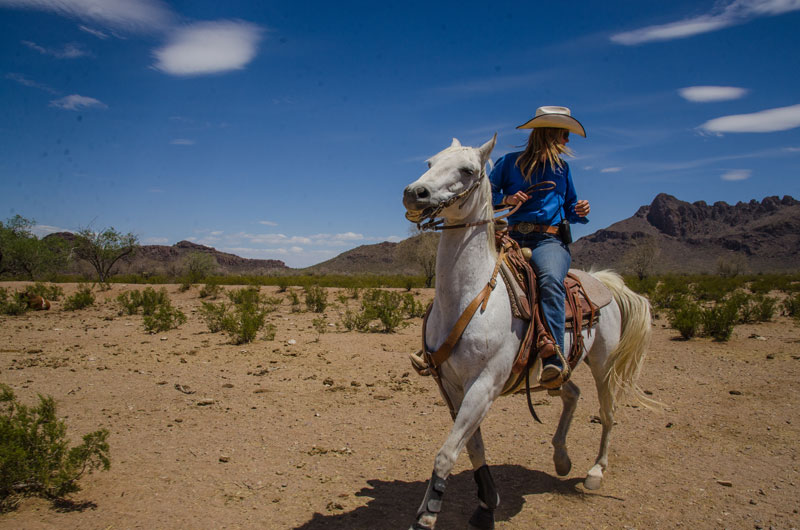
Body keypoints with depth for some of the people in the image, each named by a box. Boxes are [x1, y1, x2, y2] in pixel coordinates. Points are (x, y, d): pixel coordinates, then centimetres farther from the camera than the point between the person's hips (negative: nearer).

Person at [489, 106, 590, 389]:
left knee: (550, 279, -35)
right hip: (514, 238, 0)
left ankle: (554, 357, -42)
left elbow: (569, 208, 28)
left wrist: (580, 211, 6)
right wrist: (506, 200, -7)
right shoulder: (509, 163, 12)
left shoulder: (562, 168, 21)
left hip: (549, 241, 0)